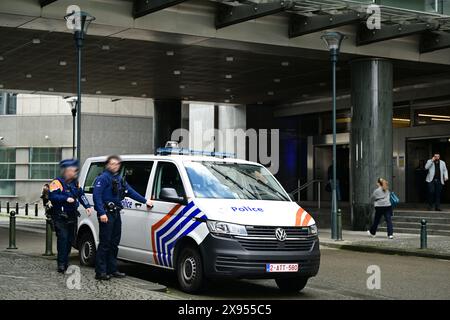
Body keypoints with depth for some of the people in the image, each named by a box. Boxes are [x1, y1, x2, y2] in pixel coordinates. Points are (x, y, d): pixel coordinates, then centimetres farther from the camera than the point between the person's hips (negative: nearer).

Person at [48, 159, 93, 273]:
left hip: (72, 216, 7)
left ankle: (65, 263, 20)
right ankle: (61, 264, -13)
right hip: (60, 217, -7)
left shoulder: (75, 183, 14)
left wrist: (87, 206, 3)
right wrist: (66, 199, -31)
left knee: (70, 239, 10)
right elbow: (52, 196, -22)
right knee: (63, 238, -15)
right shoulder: (57, 183, -12)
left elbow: (81, 195, 17)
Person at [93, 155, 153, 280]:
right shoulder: (103, 178, -9)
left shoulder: (119, 179, 18)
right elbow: (97, 196, -16)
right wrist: (102, 213, -23)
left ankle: (112, 269, 19)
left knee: (114, 242, 12)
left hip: (116, 213, 9)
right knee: (105, 243, -9)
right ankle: (100, 272, -7)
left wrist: (145, 201, 22)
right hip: (106, 214, -9)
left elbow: (130, 191, 26)